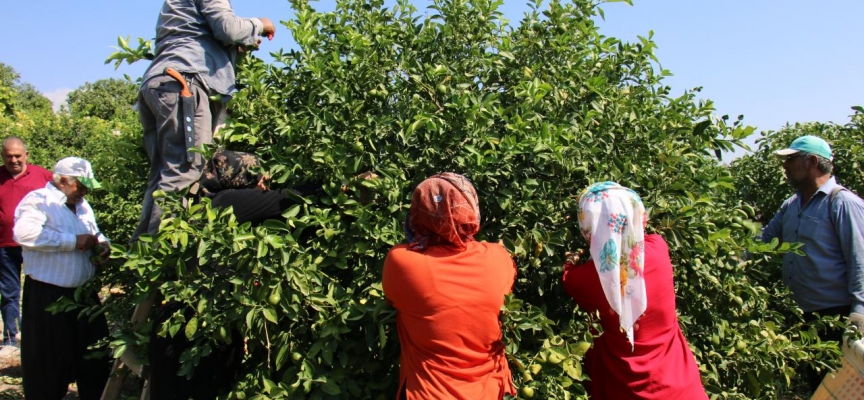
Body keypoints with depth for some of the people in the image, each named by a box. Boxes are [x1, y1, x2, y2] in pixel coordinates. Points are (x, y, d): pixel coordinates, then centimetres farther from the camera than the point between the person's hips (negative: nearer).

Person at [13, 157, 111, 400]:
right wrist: (73, 241, -24)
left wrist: (101, 244, 3)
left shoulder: (82, 205, 16)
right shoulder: (38, 200, -10)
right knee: (48, 363, 4)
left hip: (83, 294, 8)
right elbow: (24, 233, -27)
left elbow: (94, 233, 27)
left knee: (95, 358, 14)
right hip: (47, 297, -8)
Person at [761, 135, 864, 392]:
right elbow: (764, 239, 15)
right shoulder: (791, 205, 10)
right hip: (805, 314, 8)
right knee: (814, 382, 19)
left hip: (837, 316, -8)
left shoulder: (843, 203, -14)